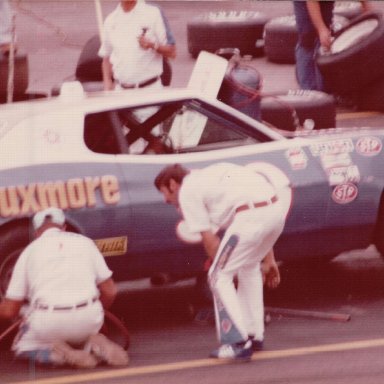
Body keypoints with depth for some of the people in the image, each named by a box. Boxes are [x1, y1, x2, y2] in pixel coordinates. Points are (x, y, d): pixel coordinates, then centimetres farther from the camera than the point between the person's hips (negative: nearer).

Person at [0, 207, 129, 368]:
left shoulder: (29, 251, 11)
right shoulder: (85, 242, 16)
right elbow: (110, 291, 14)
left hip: (49, 322, -3)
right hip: (88, 319, 3)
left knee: (23, 347, 25)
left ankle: (55, 353, -7)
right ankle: (96, 346, -1)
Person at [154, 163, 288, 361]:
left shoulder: (187, 191, 10)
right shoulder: (211, 174, 35)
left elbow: (209, 240, 6)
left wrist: (223, 268, 21)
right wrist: (269, 260, 35)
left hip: (250, 217, -8)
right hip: (277, 209, 8)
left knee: (219, 277, 5)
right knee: (249, 267, 29)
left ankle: (239, 343, 0)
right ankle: (255, 335, 33)